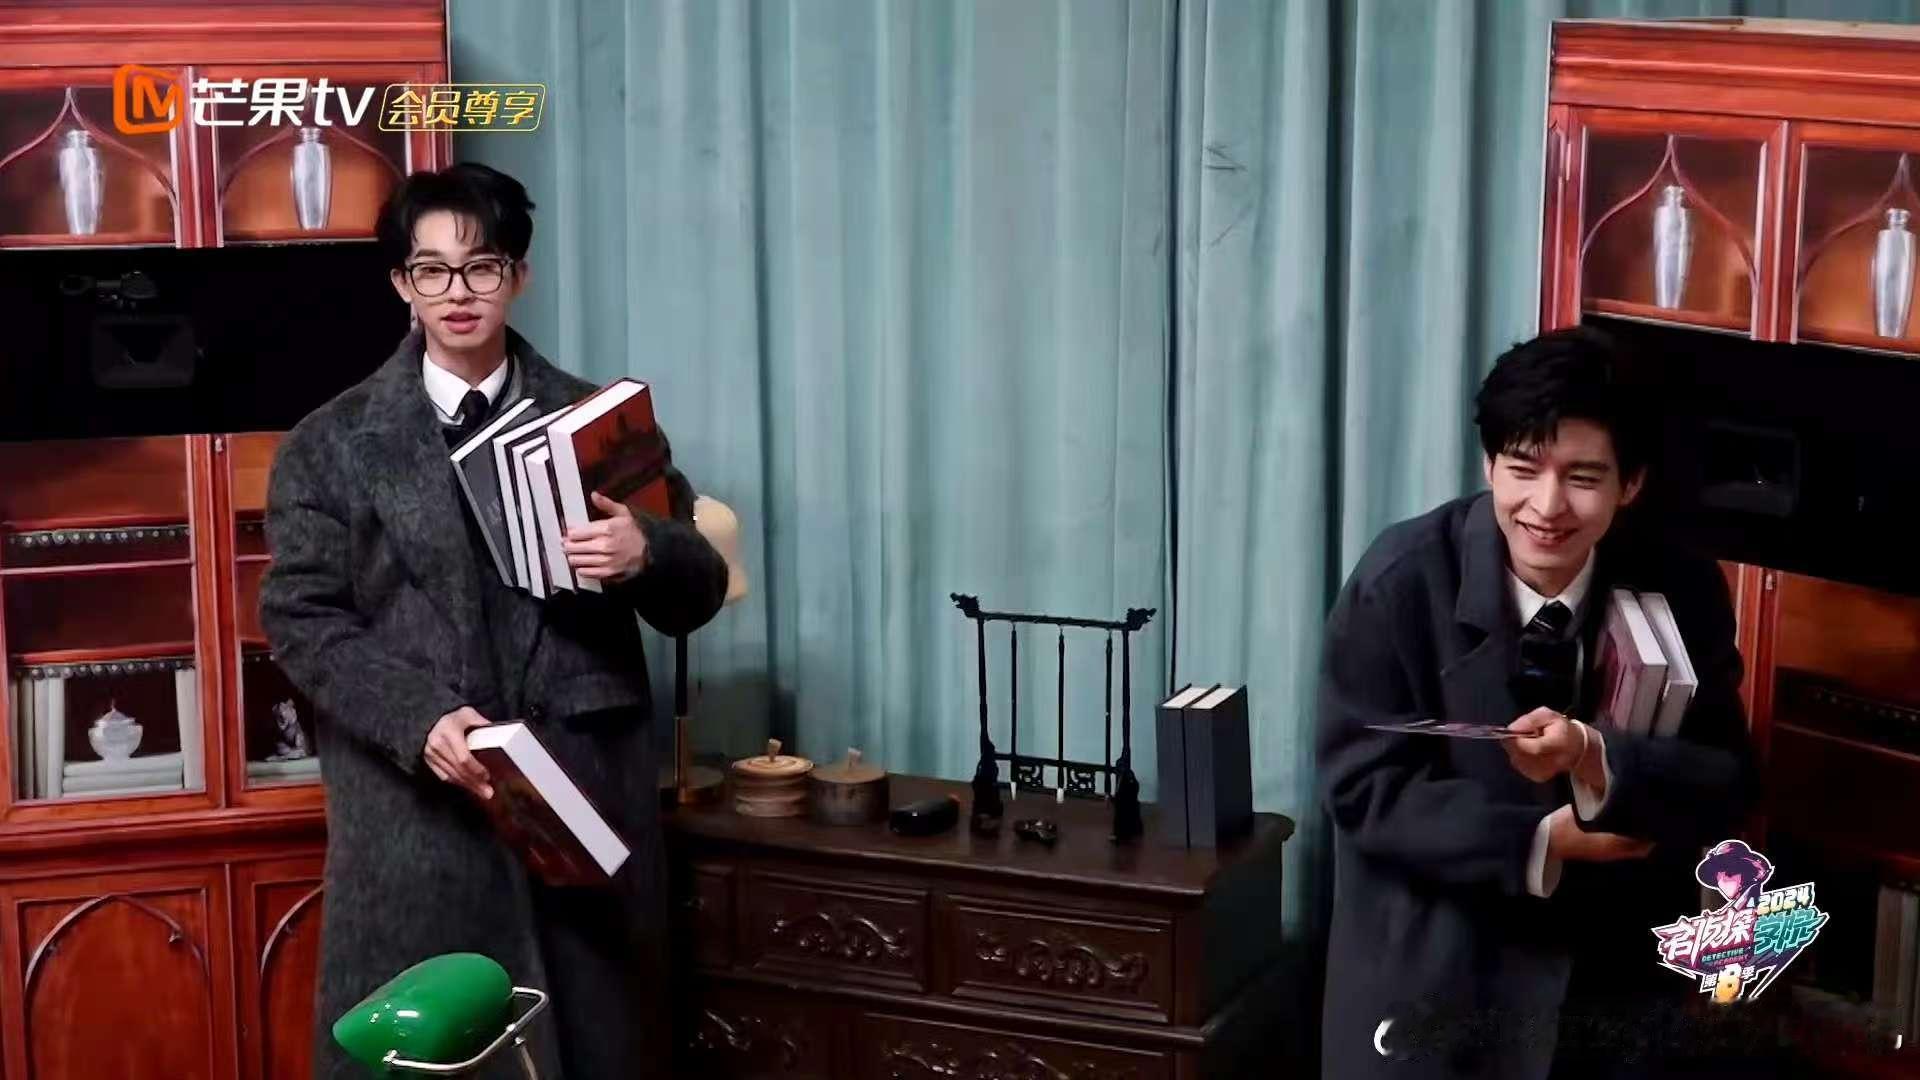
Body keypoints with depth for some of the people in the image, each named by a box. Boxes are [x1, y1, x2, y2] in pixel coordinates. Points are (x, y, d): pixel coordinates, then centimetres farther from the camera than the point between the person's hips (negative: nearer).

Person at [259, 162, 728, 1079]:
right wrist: (421, 719, -16)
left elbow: (697, 595, 10)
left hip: (586, 795, 2)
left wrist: (647, 555, -15)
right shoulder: (331, 444, 5)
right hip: (415, 811, -1)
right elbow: (299, 617, -1)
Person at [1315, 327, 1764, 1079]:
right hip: (1434, 975, -2)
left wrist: (1596, 762, -29)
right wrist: (1539, 841, -24)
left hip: (1620, 972, 3)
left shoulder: (1683, 592, -8)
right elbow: (1362, 788, -15)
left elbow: (1726, 783, -10)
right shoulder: (1400, 582, -15)